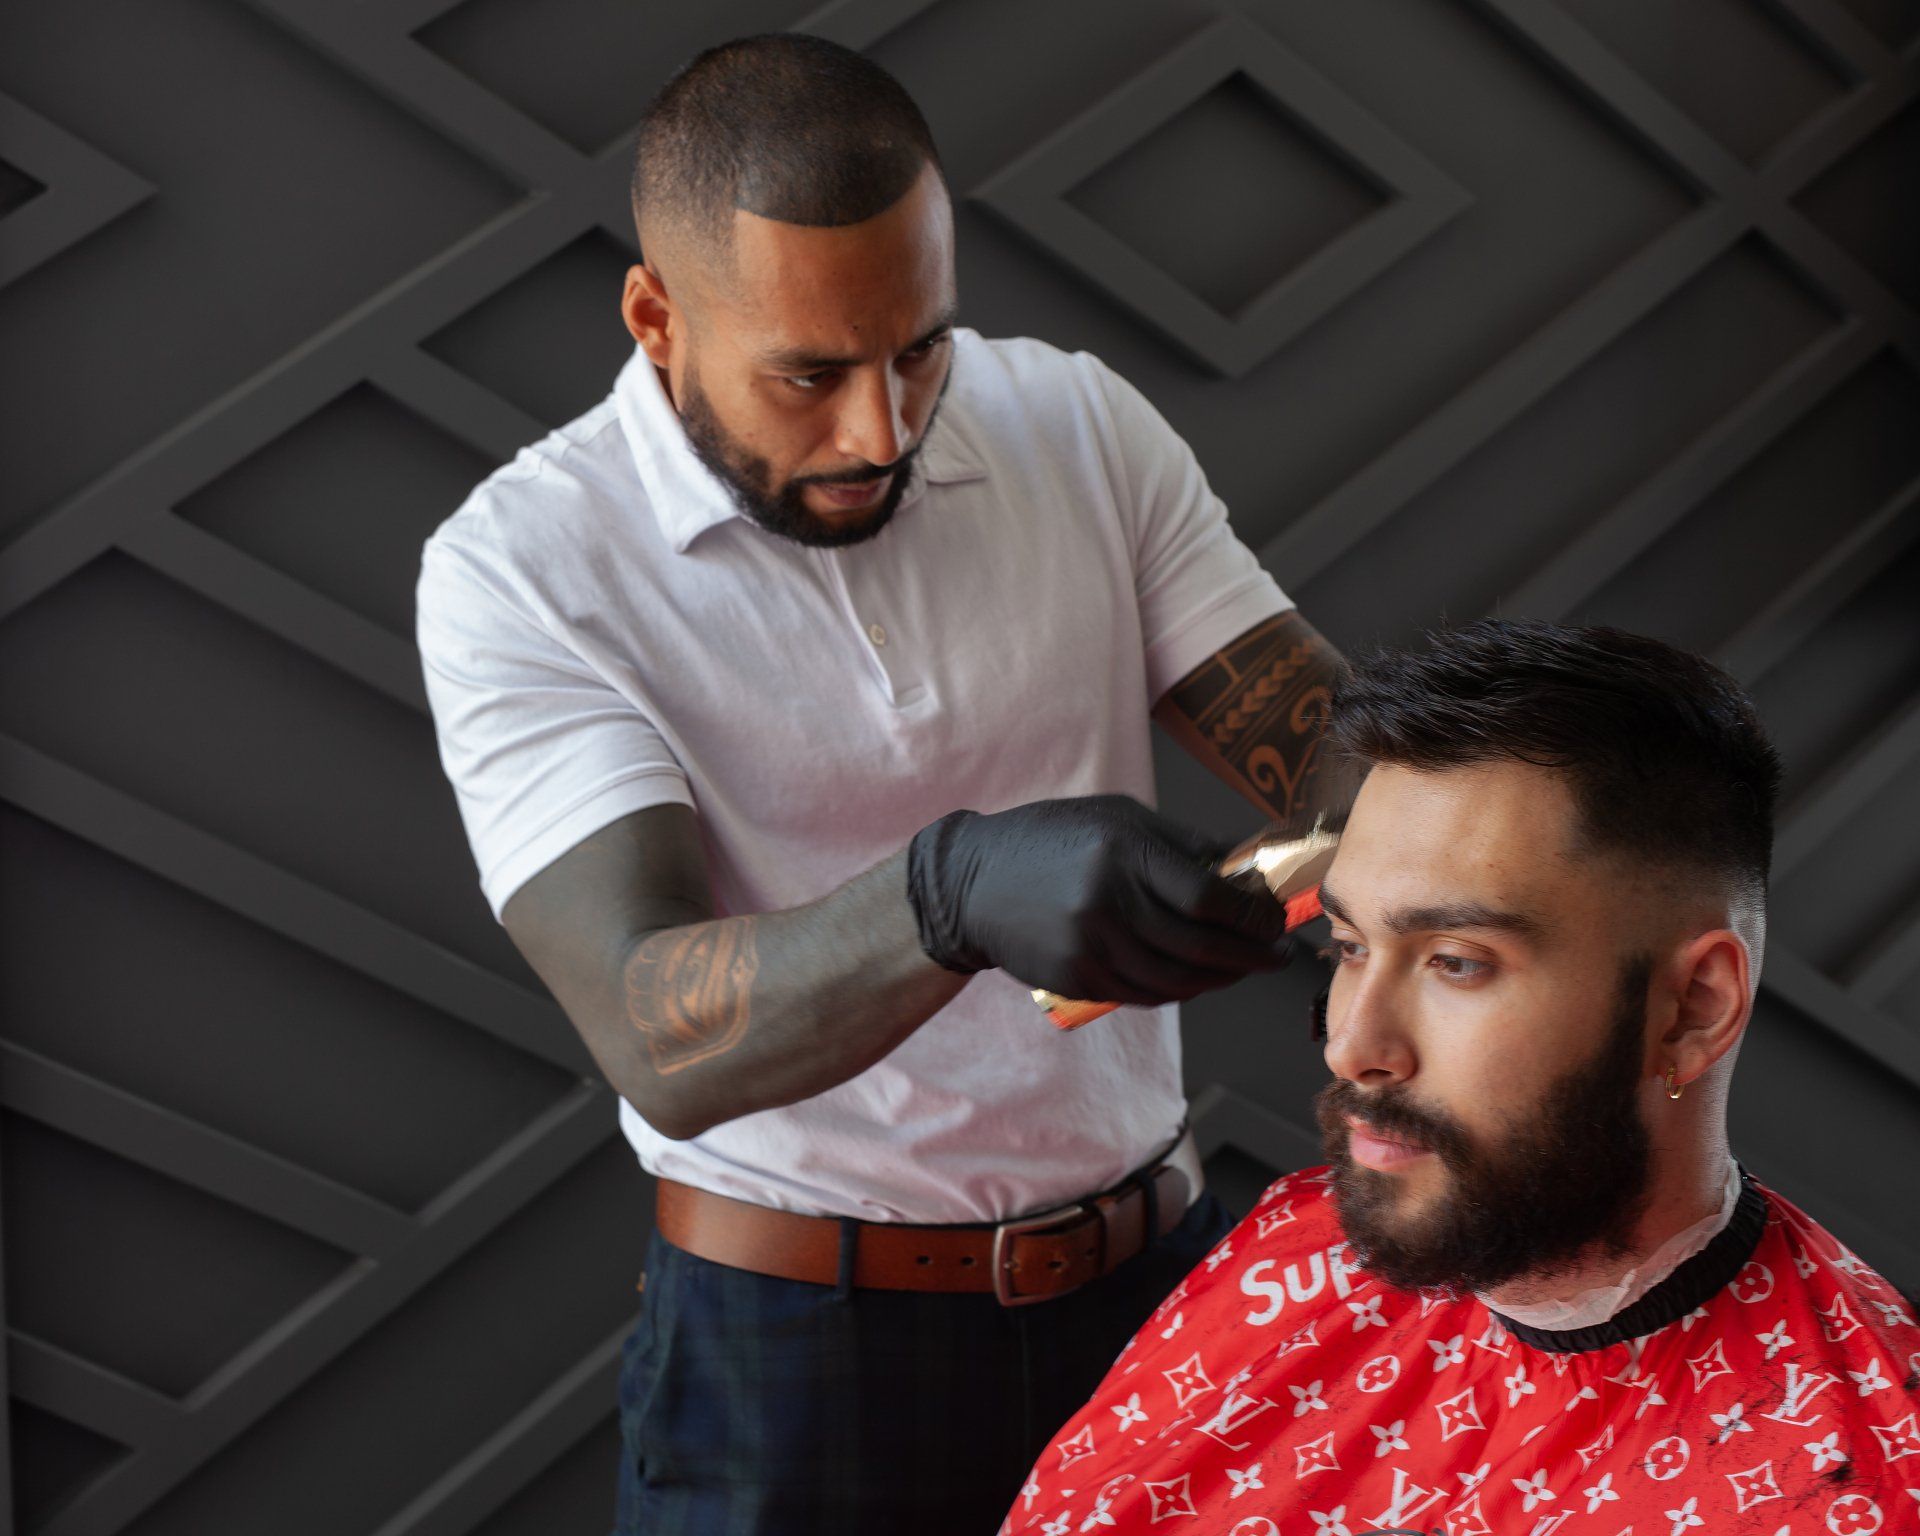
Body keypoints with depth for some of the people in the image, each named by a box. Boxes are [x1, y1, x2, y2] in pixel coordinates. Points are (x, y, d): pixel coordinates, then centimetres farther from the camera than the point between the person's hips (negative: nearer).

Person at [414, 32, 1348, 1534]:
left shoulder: (1081, 424, -1)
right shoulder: (519, 568, -14)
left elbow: (1330, 737, -4)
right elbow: (657, 1038, -25)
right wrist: (956, 894, -44)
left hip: (1152, 1265, 4)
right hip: (800, 1346, -3)